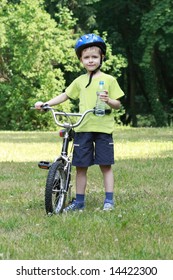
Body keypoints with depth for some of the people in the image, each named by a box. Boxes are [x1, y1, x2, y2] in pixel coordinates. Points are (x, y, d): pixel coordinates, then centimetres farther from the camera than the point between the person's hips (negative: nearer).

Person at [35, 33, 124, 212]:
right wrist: (45, 104, 9)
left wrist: (108, 100, -19)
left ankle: (109, 200, 6)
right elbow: (65, 95, 19)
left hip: (103, 128, -3)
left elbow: (118, 104, 2)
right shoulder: (80, 81, 11)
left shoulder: (109, 80, 2)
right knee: (80, 165, 4)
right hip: (83, 129, 3)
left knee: (105, 165, -1)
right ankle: (79, 201, 12)